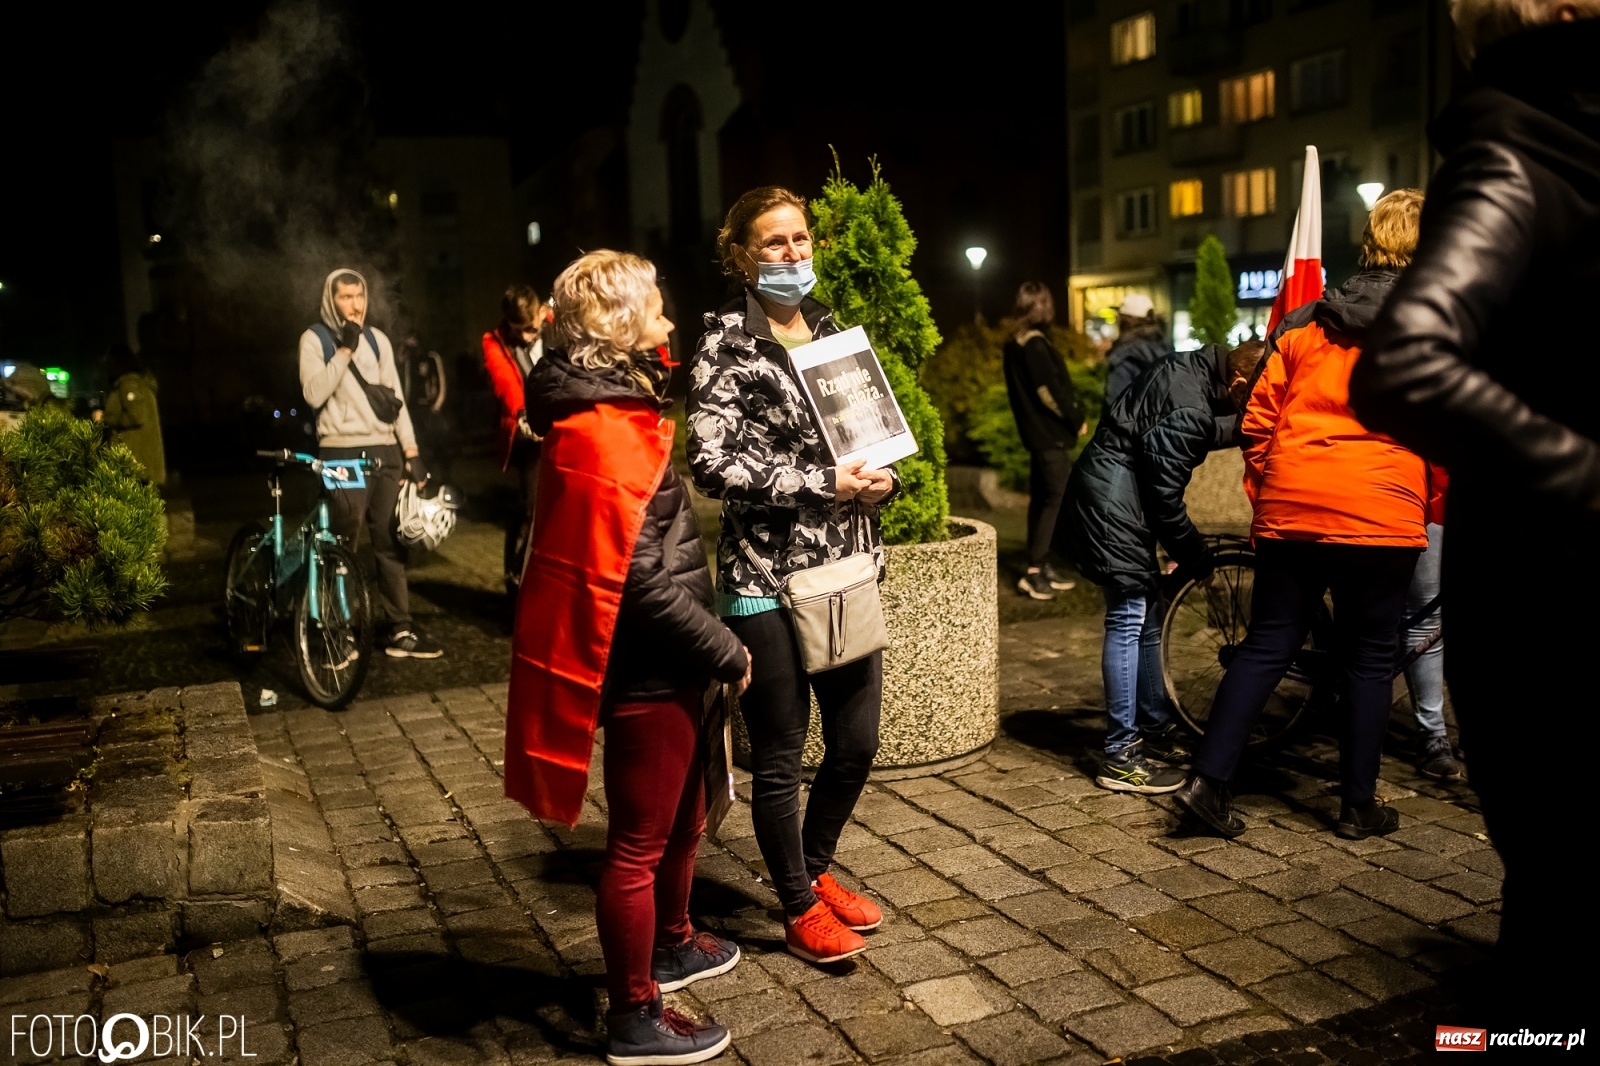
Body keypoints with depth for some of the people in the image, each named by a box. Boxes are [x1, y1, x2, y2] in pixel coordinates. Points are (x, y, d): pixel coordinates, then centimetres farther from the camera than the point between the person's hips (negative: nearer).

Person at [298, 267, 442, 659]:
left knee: (391, 542, 6)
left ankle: (401, 630, 10)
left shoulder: (377, 339, 13)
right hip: (342, 454, -4)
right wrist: (344, 350, -16)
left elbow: (395, 396, 11)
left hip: (384, 451, 4)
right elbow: (314, 393, -13)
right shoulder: (315, 339, 0)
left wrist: (412, 451, 5)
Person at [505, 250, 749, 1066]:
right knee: (639, 841, 4)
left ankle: (670, 946, 47)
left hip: (655, 661, 10)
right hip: (645, 668, -10)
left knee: (682, 815, 26)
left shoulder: (604, 410, 10)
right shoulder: (608, 432, -22)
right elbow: (646, 580, -25)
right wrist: (727, 653, -15)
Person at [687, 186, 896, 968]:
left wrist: (880, 478, -4)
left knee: (857, 741, 14)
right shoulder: (726, 343, -7)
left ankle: (815, 869, 38)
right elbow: (713, 464, -17)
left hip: (846, 570, 6)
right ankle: (799, 908, 27)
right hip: (767, 579, -6)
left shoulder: (833, 332, 11)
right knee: (779, 756, 7)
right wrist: (824, 483, -19)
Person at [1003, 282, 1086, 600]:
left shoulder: (1015, 345, 11)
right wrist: (1077, 420, -8)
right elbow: (1050, 390, -20)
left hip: (1035, 431, 9)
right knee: (1058, 497, -7)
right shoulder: (1035, 344, -16)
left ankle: (1043, 567, 18)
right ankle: (1034, 571, -10)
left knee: (1041, 498, 12)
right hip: (1050, 433, -9)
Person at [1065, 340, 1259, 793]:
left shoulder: (1201, 367, 5)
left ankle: (1156, 731, 26)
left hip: (1124, 483, 11)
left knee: (1150, 616, 15)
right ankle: (1120, 758, -5)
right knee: (1129, 616, -9)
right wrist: (1193, 554, -7)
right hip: (1113, 489, -11)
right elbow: (1165, 490, -20)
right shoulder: (1191, 407, -23)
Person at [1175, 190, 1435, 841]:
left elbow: (1257, 422, 9)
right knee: (1369, 658, 9)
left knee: (1268, 645, 10)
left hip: (1291, 510, 3)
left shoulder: (1303, 323, 11)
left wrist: (1264, 493, 17)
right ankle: (1358, 806, 17)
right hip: (1381, 514, -3)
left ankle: (1208, 780, 4)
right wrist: (1438, 507, 12)